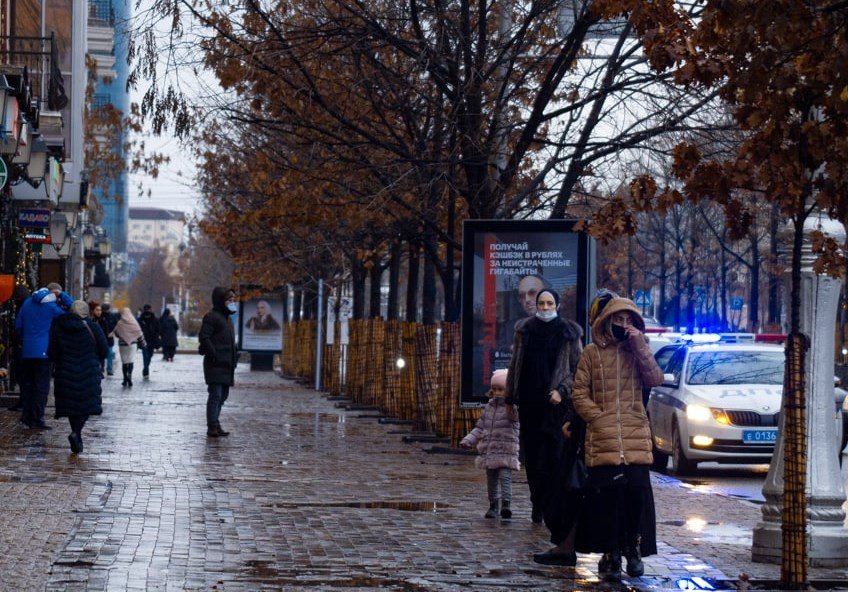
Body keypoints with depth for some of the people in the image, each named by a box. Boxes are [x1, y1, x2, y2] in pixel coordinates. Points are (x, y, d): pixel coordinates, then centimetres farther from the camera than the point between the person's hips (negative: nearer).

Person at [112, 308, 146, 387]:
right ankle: (129, 374, -28)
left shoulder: (120, 323, -8)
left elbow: (115, 333, -1)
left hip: (122, 344, 0)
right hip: (133, 343, 0)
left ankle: (125, 379, 12)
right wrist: (143, 342, 12)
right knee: (131, 360, -2)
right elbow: (139, 333, 0)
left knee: (124, 362, 9)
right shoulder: (134, 322, -5)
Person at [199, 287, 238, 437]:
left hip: (226, 364, 9)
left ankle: (215, 425, 19)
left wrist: (234, 356, 15)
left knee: (223, 395, 12)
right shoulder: (211, 317, -8)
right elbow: (204, 337, -16)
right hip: (216, 364, -9)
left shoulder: (227, 318, 21)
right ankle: (212, 426, -11)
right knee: (215, 395, -11)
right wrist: (214, 355, -21)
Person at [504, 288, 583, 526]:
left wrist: (562, 390, -9)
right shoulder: (524, 330, 12)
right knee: (531, 456, 5)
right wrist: (510, 397, 12)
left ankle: (540, 506, -8)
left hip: (554, 402, -3)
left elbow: (577, 369, 5)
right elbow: (515, 365, 16)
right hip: (528, 402, 3)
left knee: (549, 456, -11)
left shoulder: (569, 334, 4)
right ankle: (539, 505, 15)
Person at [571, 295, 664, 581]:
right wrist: (598, 418, -7)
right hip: (602, 438, -2)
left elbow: (655, 380, -2)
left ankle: (633, 550, 9)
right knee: (609, 494, -7)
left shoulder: (637, 351, 14)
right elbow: (579, 393, 5)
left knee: (637, 490, -7)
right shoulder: (592, 352, 8)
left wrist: (640, 346, -6)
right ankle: (611, 555, 3)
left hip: (636, 436, 2)